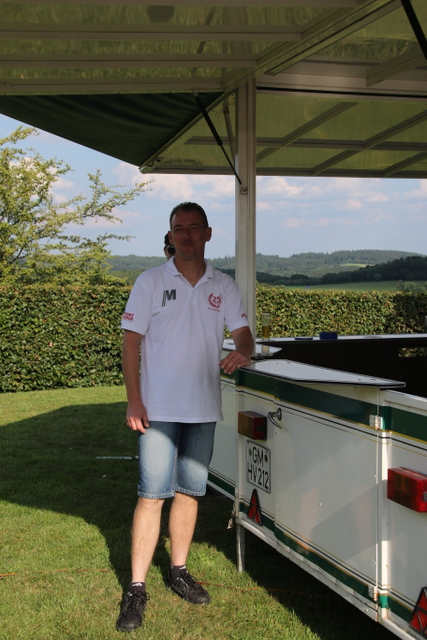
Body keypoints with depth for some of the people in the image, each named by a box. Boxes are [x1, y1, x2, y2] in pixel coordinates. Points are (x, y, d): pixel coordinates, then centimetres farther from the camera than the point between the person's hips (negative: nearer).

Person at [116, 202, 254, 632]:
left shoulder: (224, 287, 7)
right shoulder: (150, 282, -2)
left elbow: (242, 333, 7)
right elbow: (131, 341, -3)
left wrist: (241, 352, -19)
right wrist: (133, 400, -11)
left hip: (203, 408, 4)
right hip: (159, 408, -3)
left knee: (189, 491, 12)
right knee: (152, 495, -6)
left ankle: (178, 570, 27)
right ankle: (136, 589, 1)